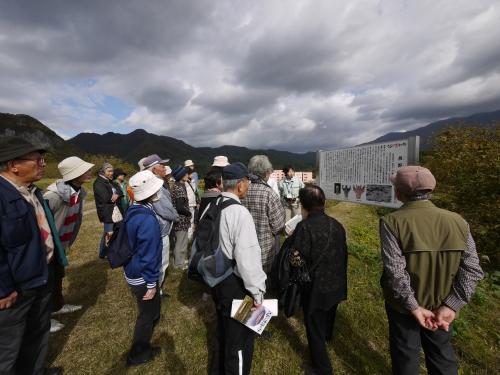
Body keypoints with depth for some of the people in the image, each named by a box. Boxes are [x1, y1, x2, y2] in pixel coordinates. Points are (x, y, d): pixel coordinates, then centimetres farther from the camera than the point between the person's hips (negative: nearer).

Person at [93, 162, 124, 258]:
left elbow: (120, 192, 6)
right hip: (107, 211, -8)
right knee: (109, 234, -5)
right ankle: (103, 254, 8)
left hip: (115, 210, 8)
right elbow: (106, 198, -18)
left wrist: (116, 195, -14)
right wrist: (114, 196, -2)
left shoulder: (110, 181, 17)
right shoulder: (98, 183, -8)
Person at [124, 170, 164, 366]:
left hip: (133, 271, 8)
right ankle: (138, 353, 36)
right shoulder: (148, 220, -33)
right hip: (142, 277, -8)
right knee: (147, 313, 15)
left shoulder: (133, 210, -3)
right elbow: (148, 255, -27)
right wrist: (151, 283, -16)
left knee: (151, 306, 32)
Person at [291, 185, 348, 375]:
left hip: (315, 288, -7)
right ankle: (327, 338, 61)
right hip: (336, 285, 7)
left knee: (315, 329, 14)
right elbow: (344, 254, 5)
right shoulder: (337, 225, -6)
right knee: (328, 318, 33)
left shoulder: (305, 226, -27)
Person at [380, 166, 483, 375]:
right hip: (440, 305, 4)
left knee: (406, 355, 19)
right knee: (442, 354, 26)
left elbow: (395, 271, -28)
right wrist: (450, 306, -10)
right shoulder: (457, 221, -9)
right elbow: (472, 270, -11)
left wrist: (414, 307, -16)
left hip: (403, 305, -3)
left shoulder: (392, 222, -24)